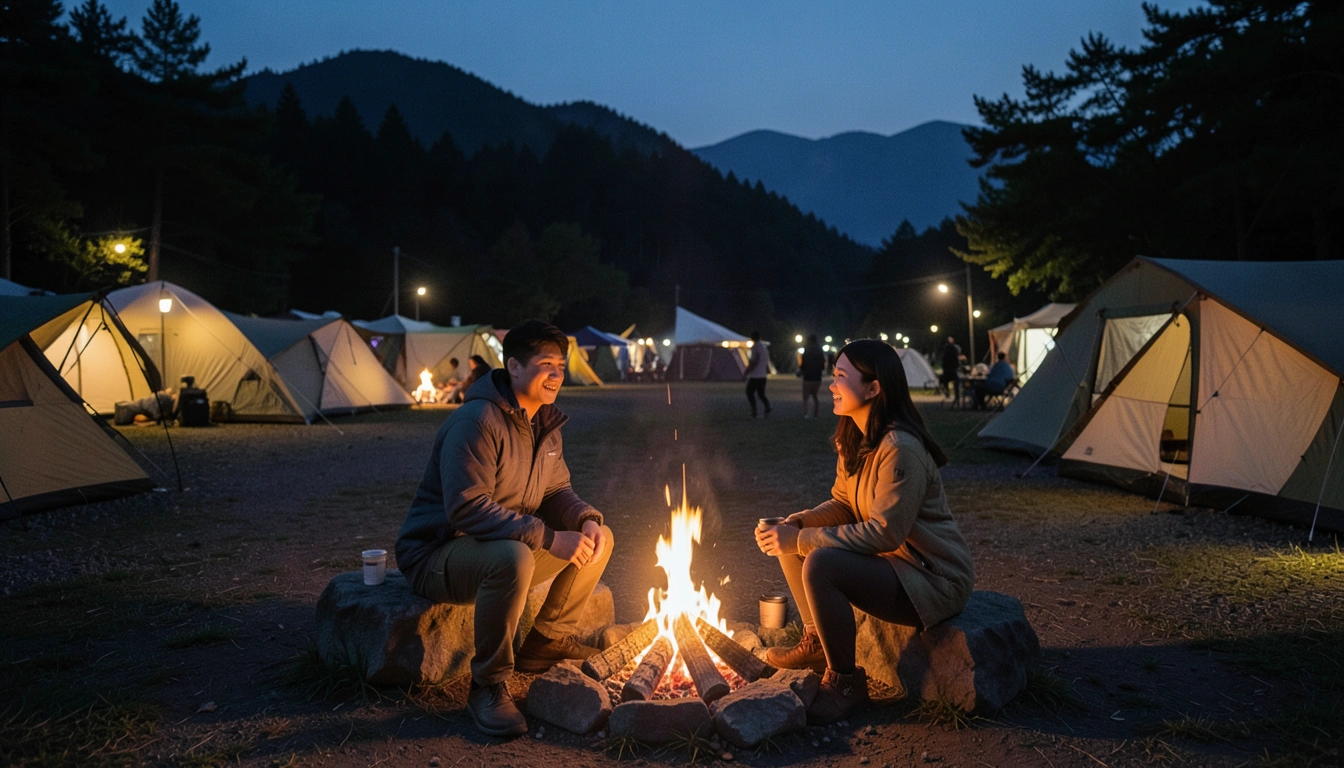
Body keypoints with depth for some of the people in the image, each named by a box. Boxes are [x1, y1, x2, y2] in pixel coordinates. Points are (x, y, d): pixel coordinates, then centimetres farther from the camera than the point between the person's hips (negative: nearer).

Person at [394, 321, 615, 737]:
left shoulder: (545, 423, 5)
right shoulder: (478, 421, -24)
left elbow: (556, 491, 11)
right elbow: (466, 509, -32)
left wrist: (587, 519, -13)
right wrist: (549, 538, -33)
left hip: (510, 545, 9)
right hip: (436, 555, -9)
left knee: (597, 539, 1)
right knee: (512, 556, -40)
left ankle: (546, 640, 13)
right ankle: (488, 686, -20)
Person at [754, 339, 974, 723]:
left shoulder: (899, 448, -26)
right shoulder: (854, 440, 3)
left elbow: (885, 533, -28)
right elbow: (841, 504, 10)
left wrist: (802, 541, -25)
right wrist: (795, 524, -8)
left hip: (934, 580, -9)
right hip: (888, 561, 9)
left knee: (821, 564, -29)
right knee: (790, 543, 2)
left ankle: (845, 683, -10)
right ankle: (816, 641, 18)